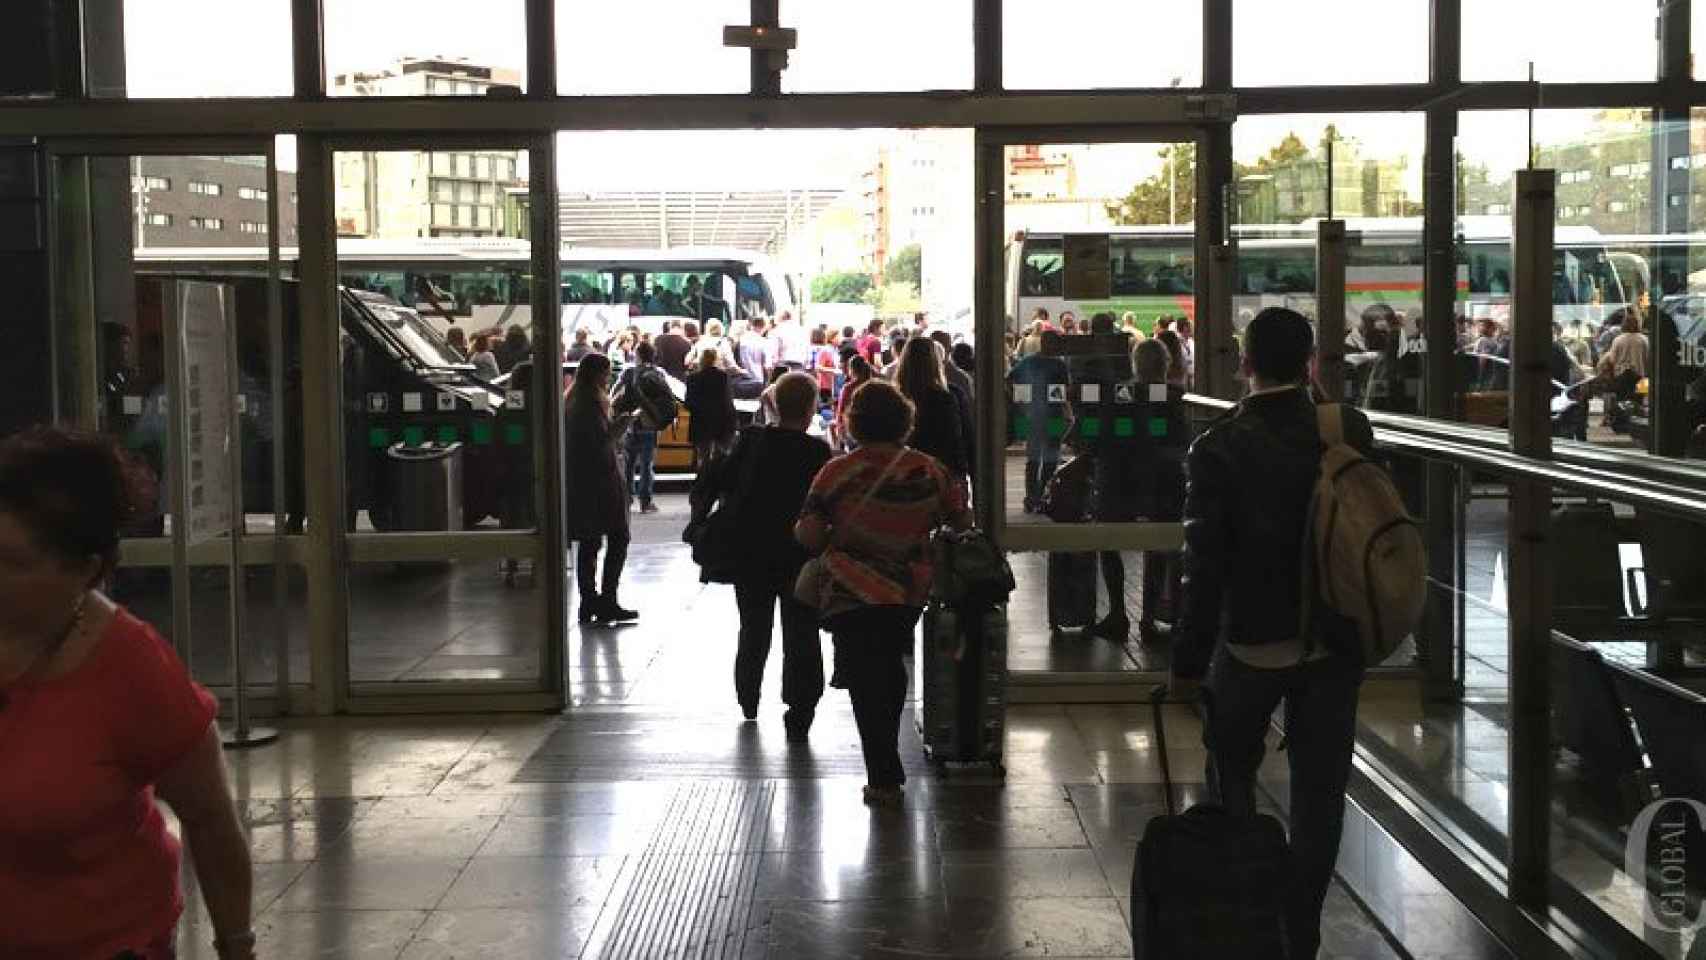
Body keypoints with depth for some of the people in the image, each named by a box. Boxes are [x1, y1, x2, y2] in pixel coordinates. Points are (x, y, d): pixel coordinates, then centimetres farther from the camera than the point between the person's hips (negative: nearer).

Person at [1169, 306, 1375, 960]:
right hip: (1335, 642, 3)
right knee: (1318, 795, 10)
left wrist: (1188, 661, -8)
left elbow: (1205, 567, -15)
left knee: (1231, 783, 18)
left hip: (1251, 644, -3)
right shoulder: (1350, 431, -5)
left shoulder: (1219, 450, -16)